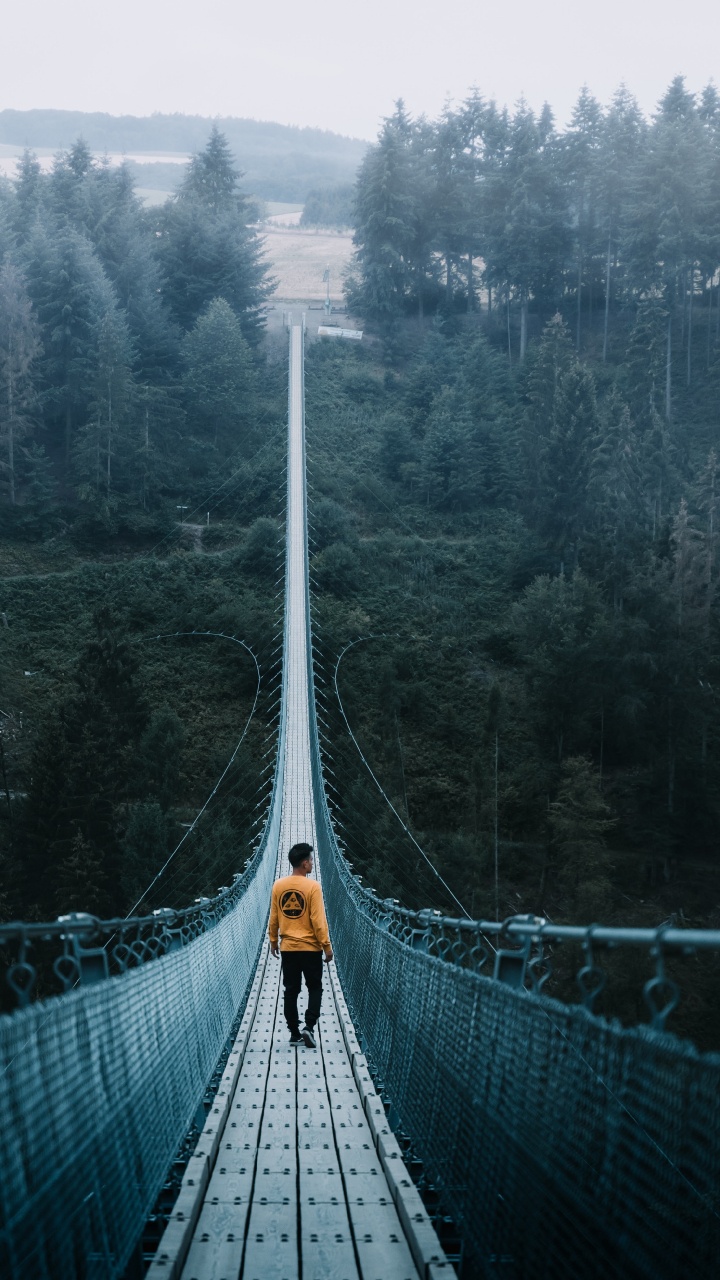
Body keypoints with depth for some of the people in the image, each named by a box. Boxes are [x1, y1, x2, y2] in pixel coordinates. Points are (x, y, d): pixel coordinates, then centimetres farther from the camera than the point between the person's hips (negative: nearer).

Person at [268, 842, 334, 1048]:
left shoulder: (278, 886, 0)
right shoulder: (312, 886, -13)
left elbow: (273, 918, 7)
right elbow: (318, 920, -14)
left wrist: (273, 941, 19)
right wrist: (327, 946, -7)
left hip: (287, 948, 4)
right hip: (310, 947, -4)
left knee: (291, 991, 10)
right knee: (314, 988, 9)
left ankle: (294, 1032, 12)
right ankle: (309, 1027, -6)